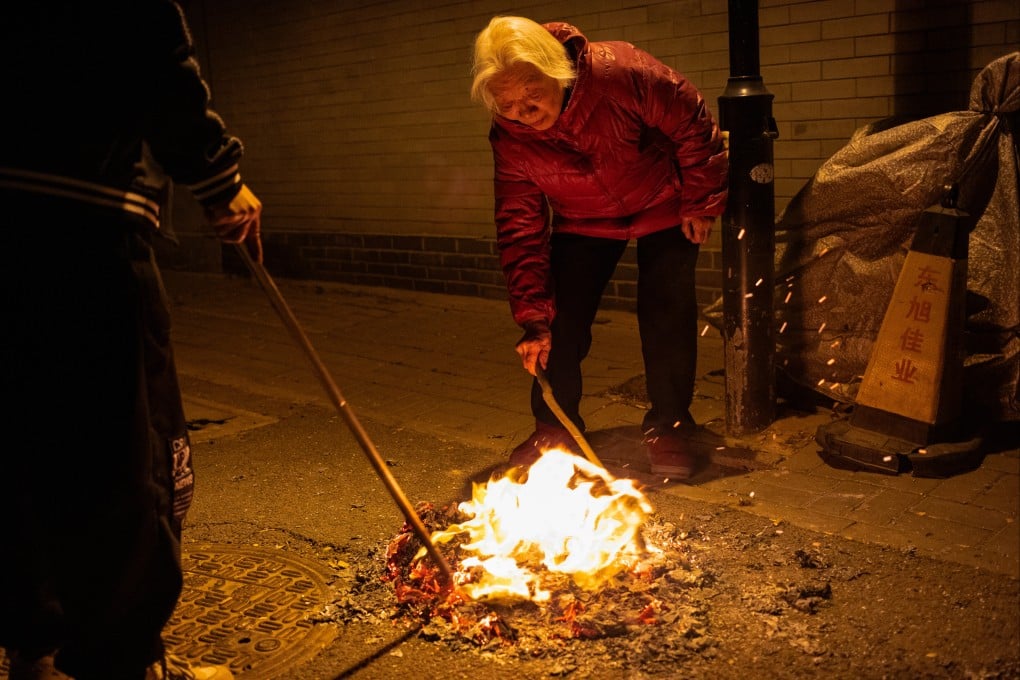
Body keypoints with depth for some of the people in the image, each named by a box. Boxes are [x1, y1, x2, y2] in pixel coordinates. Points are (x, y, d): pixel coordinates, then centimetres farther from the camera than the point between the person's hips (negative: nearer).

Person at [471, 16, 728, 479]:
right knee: (561, 318, -6)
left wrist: (702, 202, -13)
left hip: (663, 205, -2)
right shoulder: (509, 139, -22)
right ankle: (554, 429, 13)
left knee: (667, 316, -8)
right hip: (583, 221, 3)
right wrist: (532, 317, -20)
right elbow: (519, 228, -17)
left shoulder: (620, 73, -34)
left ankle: (668, 431, 10)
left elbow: (692, 124, -19)